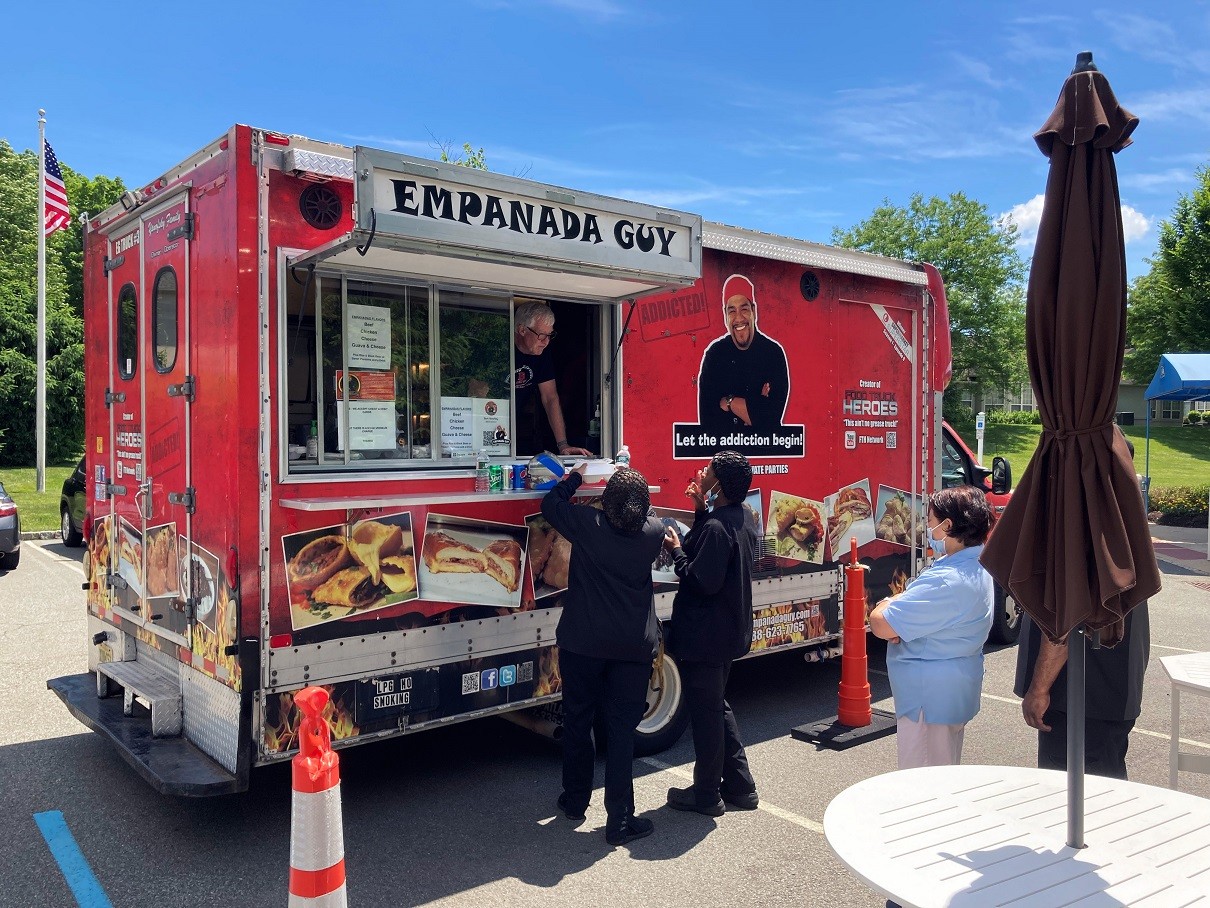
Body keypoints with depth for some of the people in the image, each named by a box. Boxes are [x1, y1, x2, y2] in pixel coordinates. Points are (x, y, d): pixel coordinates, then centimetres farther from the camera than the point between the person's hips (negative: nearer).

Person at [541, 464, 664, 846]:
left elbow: (550, 503, 7)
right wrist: (633, 484, 23)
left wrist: (574, 476, 19)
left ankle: (576, 800, 33)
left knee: (578, 722, 17)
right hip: (633, 648, 1)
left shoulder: (586, 524, -12)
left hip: (582, 644, 0)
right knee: (622, 729, 5)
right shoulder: (654, 532, -7)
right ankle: (619, 820, 7)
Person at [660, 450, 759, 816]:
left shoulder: (715, 527, -24)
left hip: (705, 635, -10)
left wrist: (676, 550, -13)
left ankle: (706, 795, 21)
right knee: (718, 707, 23)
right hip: (730, 631, 10)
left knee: (705, 712, 5)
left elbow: (702, 582, -26)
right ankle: (740, 786, 30)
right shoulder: (741, 518, 5)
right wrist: (700, 510, 3)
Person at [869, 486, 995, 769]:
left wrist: (885, 607, -5)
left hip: (930, 697, -10)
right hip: (955, 690, 10)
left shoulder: (948, 582, -29)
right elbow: (926, 608, 15)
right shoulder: (975, 565, 6)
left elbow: (881, 625, -28)